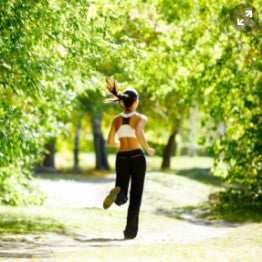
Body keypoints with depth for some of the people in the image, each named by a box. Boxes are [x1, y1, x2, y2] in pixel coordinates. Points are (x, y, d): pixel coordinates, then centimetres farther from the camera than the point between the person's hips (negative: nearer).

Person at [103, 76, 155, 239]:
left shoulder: (116, 119, 6)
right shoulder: (141, 118, -6)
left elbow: (110, 142, 6)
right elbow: (139, 133, -25)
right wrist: (148, 149, -10)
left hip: (122, 158, 3)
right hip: (137, 157, -3)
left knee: (121, 200, 10)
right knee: (136, 196, 9)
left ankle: (117, 192, -28)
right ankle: (130, 231, 3)